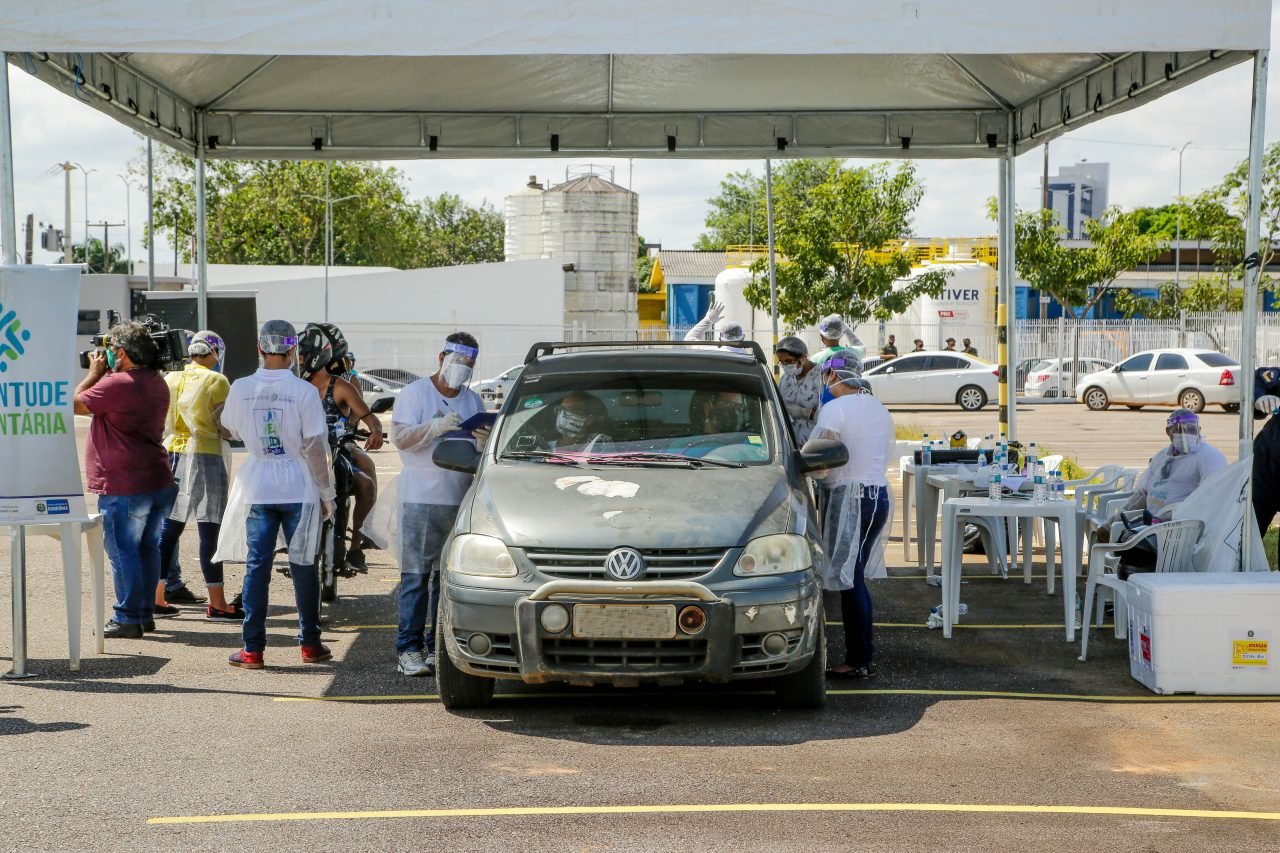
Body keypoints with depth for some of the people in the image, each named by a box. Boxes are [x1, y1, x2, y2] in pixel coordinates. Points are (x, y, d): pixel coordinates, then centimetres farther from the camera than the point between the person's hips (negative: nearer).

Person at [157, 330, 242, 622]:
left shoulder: (170, 380, 8)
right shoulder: (217, 382, -7)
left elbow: (161, 424, 11)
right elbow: (226, 426, -8)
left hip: (171, 453, 6)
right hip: (205, 455, -5)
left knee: (169, 528, 11)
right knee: (209, 530, -4)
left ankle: (156, 596, 14)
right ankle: (217, 604, -2)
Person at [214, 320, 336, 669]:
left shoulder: (241, 388, -2)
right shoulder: (304, 391, -10)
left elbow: (232, 430, 14)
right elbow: (316, 447, -9)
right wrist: (326, 492, 0)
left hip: (257, 487, 2)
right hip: (298, 487, -2)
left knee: (256, 565, 4)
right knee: (303, 565, 8)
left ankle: (253, 649, 3)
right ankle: (310, 644, 17)